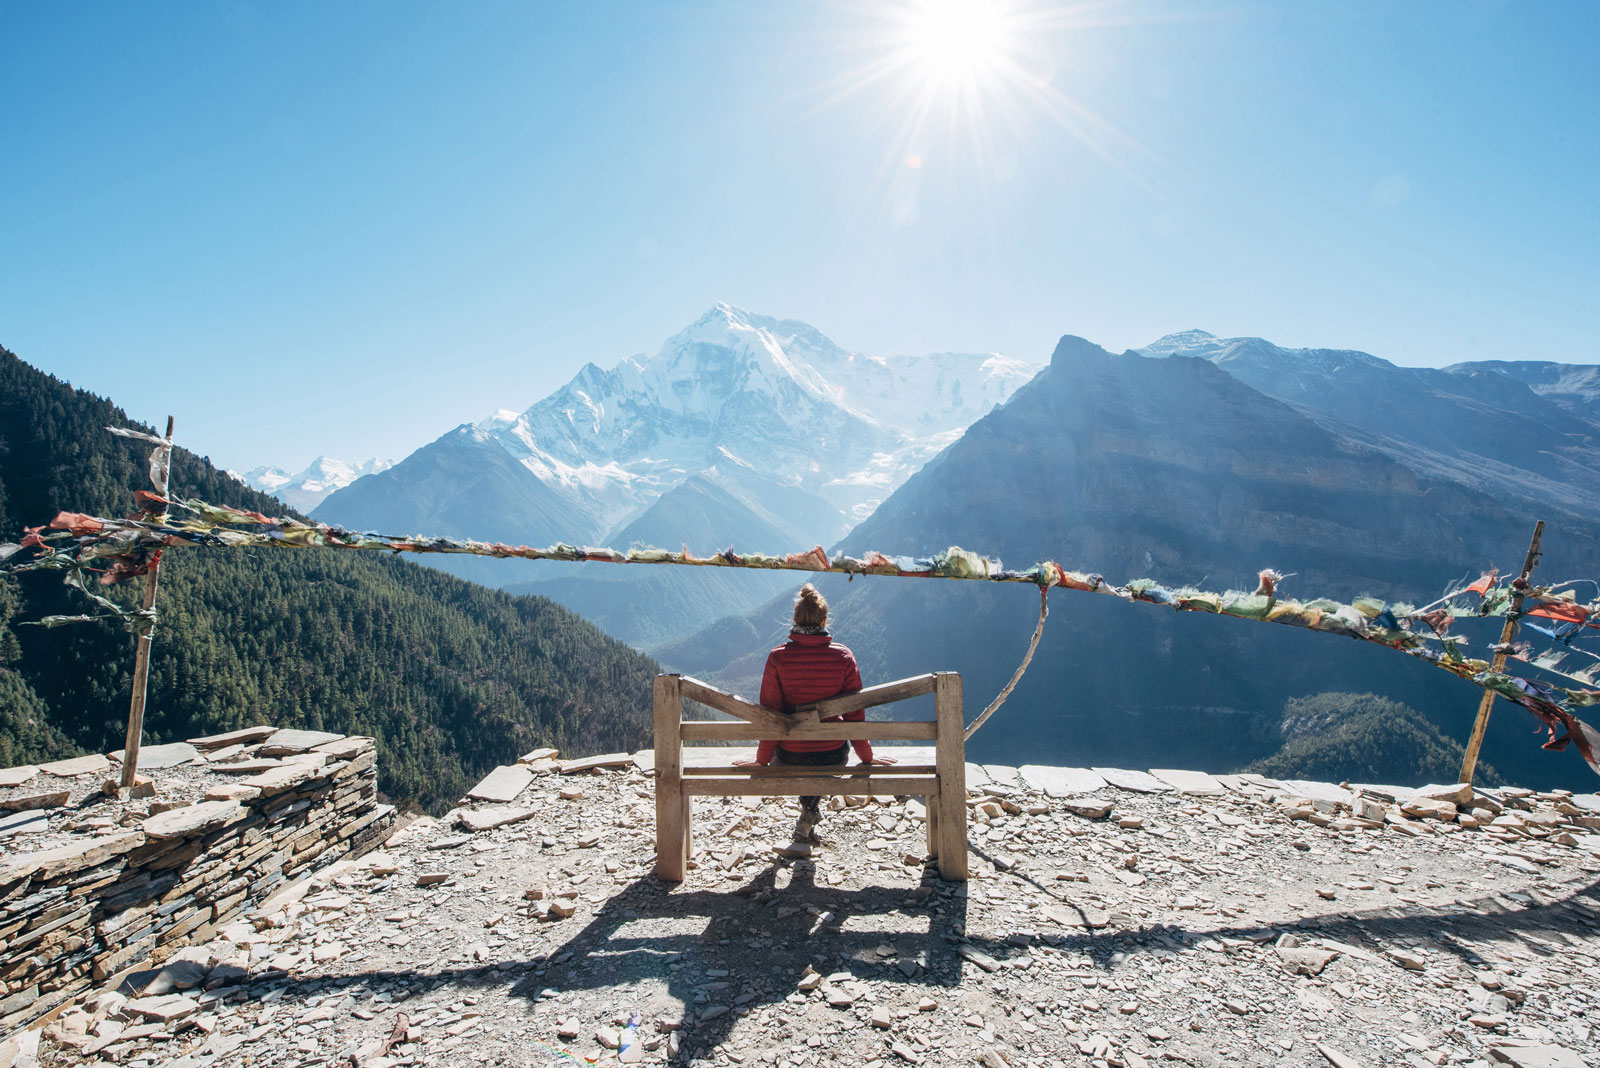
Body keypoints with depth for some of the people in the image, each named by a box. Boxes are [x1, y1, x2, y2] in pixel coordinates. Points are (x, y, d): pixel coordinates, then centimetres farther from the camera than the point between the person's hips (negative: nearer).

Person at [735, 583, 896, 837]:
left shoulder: (778, 657, -12)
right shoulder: (843, 656, -9)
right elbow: (855, 713, -3)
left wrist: (762, 758, 7)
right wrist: (867, 756, 10)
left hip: (789, 758, 0)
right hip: (834, 756, 0)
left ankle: (809, 807, 27)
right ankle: (811, 808, 22)